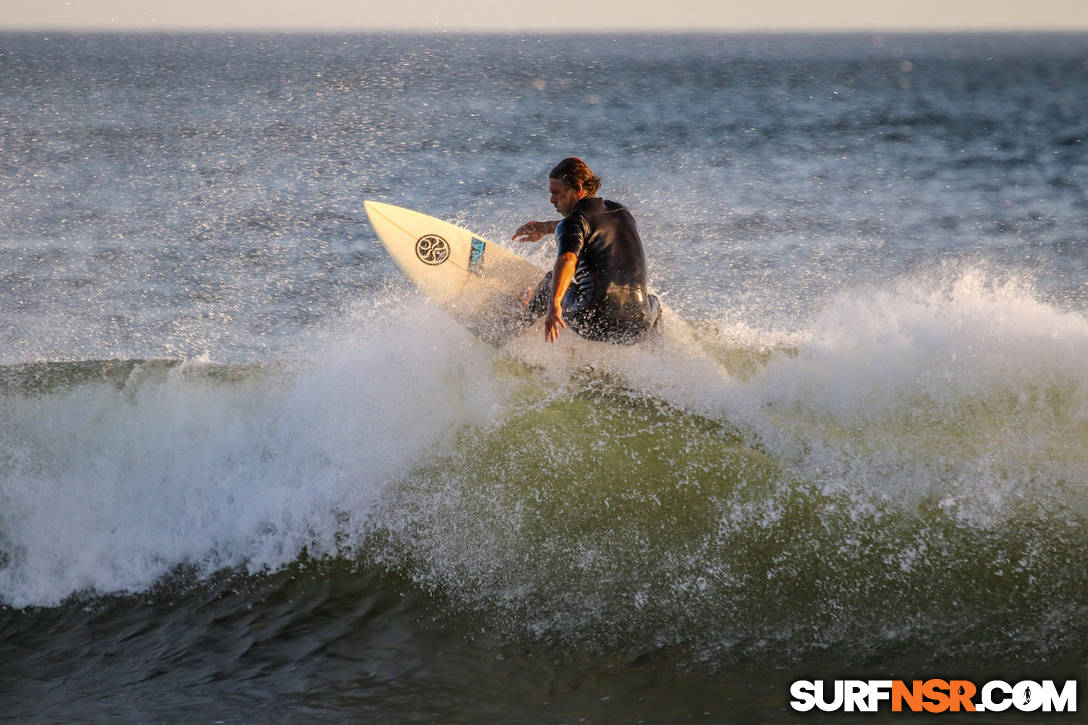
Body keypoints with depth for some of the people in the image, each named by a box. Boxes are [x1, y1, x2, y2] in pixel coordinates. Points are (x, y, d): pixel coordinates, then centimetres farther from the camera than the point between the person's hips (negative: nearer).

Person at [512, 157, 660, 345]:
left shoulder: (573, 223, -4)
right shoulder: (621, 212, 18)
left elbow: (567, 261, -26)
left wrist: (554, 304, -42)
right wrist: (545, 227, 50)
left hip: (595, 324, -5)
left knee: (552, 281, 26)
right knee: (652, 302, 44)